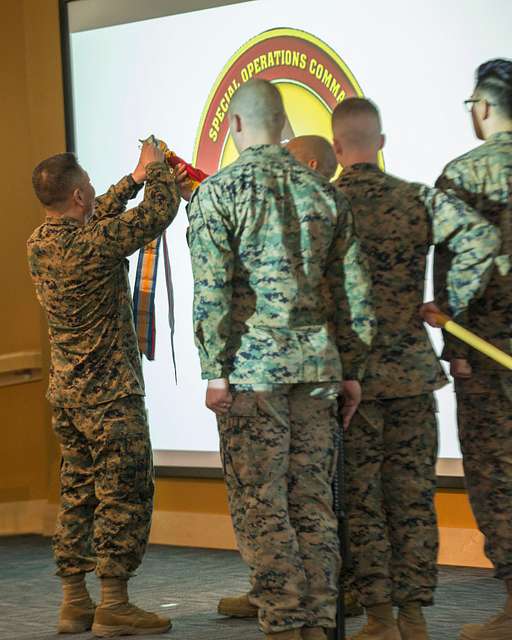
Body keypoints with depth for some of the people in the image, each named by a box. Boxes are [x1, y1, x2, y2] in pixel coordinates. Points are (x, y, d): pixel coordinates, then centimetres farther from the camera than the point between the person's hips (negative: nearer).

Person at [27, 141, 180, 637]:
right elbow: (160, 212, -10)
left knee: (78, 493, 13)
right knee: (125, 494, -3)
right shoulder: (94, 244, -20)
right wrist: (155, 169, 8)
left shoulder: (39, 243, 4)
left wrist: (134, 180, 26)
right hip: (109, 392, -8)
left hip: (67, 391, 9)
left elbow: (96, 220, 24)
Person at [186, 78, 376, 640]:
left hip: (252, 365, -4)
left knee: (260, 506, 0)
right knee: (313, 502, 9)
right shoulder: (323, 191, 9)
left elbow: (212, 292, -10)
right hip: (317, 363, 4)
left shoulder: (218, 191, -4)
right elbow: (355, 290, 8)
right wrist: (352, 369, 13)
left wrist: (214, 373, -6)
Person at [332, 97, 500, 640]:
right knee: (413, 494, 9)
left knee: (360, 497, 5)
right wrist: (451, 304, -5)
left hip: (351, 372, -2)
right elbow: (480, 236, -11)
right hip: (412, 370, 3)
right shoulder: (420, 199, 0)